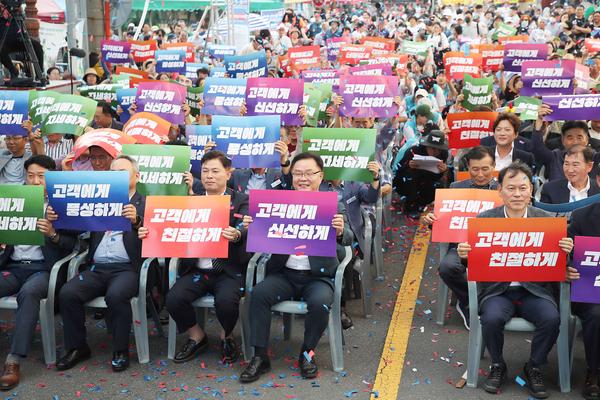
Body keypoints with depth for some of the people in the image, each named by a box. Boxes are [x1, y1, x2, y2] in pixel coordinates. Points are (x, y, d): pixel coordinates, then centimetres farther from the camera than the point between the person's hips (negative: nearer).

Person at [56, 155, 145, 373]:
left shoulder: (146, 204, 8)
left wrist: (136, 221, -27)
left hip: (127, 268, -4)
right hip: (97, 268, 4)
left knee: (116, 295, -33)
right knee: (67, 293, -20)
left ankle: (121, 350, -14)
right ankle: (77, 347, -2)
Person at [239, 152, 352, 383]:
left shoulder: (335, 206, 2)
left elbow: (347, 240, -10)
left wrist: (340, 232, -34)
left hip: (318, 276, -2)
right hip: (284, 273, 2)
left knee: (320, 302, -30)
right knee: (259, 293, -23)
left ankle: (307, 353, -4)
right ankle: (260, 356, -12)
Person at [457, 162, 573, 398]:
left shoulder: (546, 219, 3)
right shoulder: (484, 219, 0)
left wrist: (564, 251, -19)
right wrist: (464, 254, -23)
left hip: (534, 289, 1)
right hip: (497, 289, -1)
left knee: (551, 318, -26)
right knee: (492, 318, -30)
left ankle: (534, 367, 2)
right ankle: (497, 365, 1)